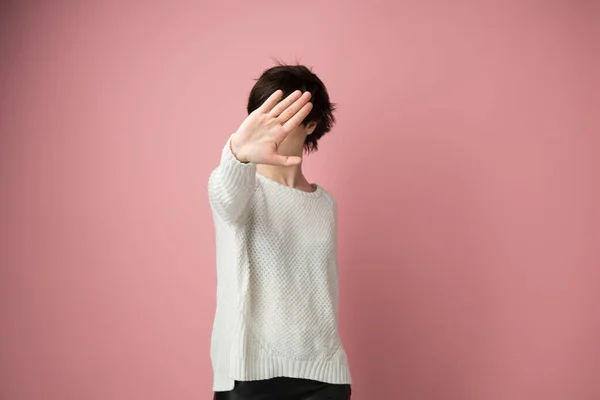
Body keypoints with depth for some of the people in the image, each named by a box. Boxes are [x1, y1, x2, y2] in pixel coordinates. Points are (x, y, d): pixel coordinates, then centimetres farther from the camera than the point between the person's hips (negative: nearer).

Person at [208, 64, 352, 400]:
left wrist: (329, 365, 14)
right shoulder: (243, 190, -3)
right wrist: (238, 153, -48)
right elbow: (227, 196, -28)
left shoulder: (326, 203, 9)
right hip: (250, 372, -3)